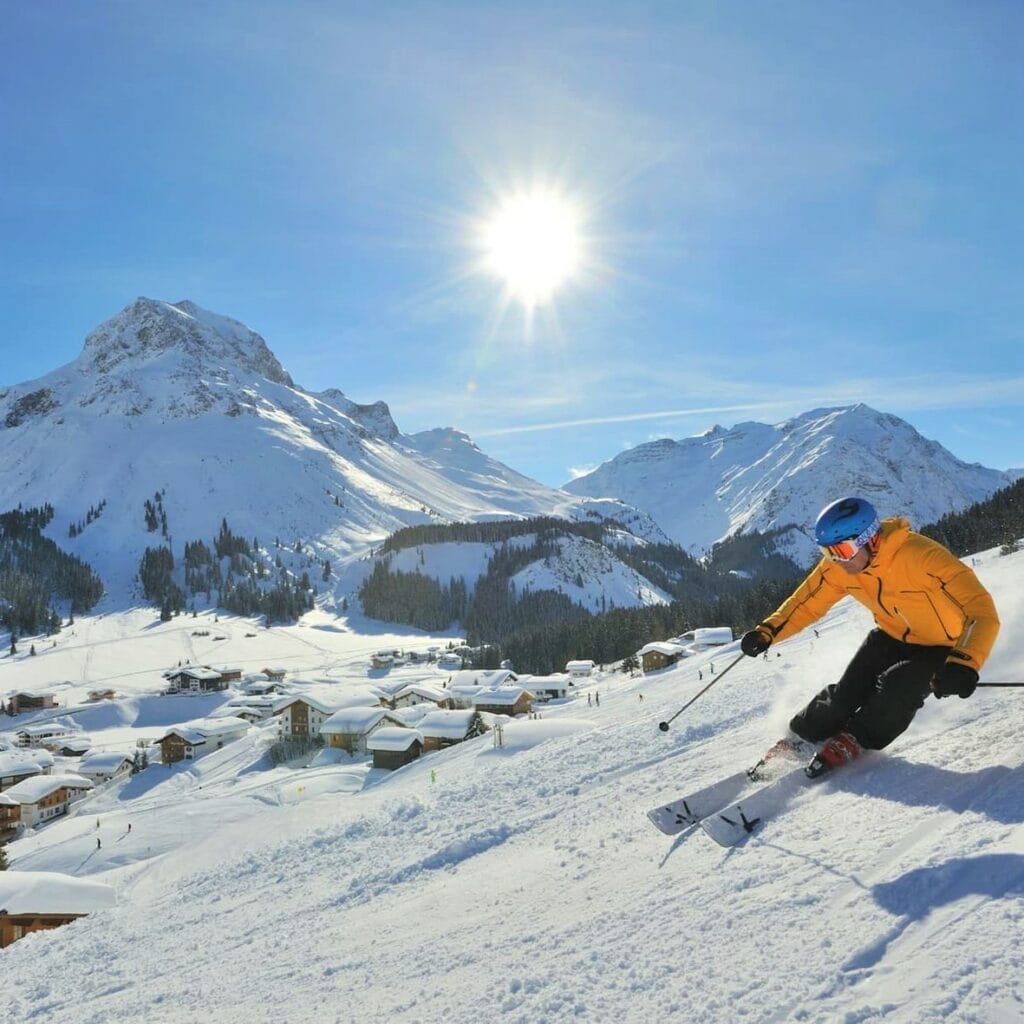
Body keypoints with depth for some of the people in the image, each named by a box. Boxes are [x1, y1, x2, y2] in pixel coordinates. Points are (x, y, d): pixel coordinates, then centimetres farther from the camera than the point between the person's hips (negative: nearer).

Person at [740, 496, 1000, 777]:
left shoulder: (923, 557, -37)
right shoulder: (838, 565, -19)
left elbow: (982, 609, -41)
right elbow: (807, 602, -6)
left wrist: (963, 664, -57)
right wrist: (767, 632, -23)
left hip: (941, 647, -4)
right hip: (891, 636, 4)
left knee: (897, 687, -27)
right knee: (846, 692, -10)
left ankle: (853, 740, -1)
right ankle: (802, 736, 16)